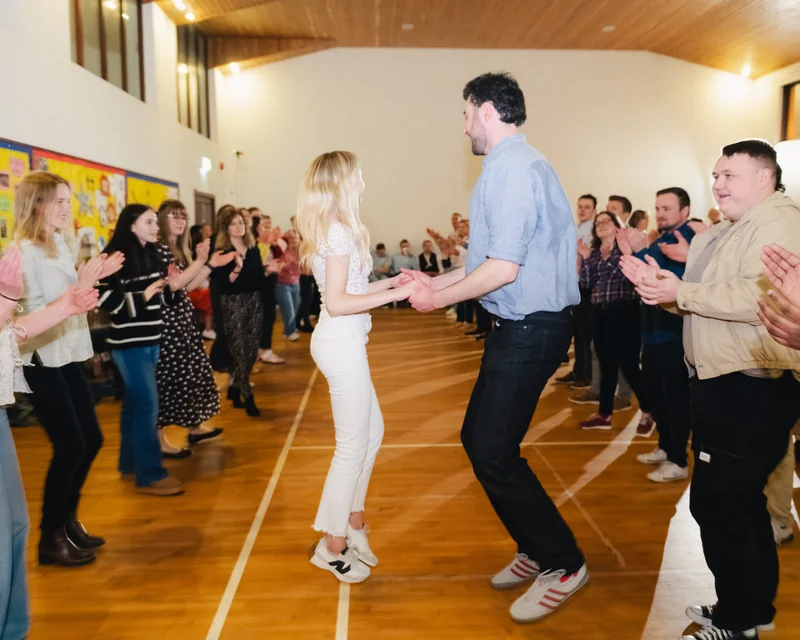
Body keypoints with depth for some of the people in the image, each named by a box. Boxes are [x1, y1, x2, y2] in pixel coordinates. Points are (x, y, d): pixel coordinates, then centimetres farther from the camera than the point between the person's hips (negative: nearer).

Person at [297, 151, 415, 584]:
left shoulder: (331, 229, 14)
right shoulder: (340, 231, -15)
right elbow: (337, 302, -20)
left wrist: (389, 282, 13)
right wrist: (392, 295, -17)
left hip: (344, 341, 10)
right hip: (341, 342, -10)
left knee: (372, 432, 18)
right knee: (353, 445, 0)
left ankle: (352, 520, 30)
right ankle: (332, 545, 13)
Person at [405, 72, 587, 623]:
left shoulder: (511, 169, -16)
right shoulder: (518, 164, 16)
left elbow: (502, 269, -22)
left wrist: (437, 299, -9)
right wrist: (436, 282, 22)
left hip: (530, 330, -10)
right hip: (521, 325, 10)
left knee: (493, 453, -4)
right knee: (479, 438, 15)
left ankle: (562, 564, 15)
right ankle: (536, 550, 30)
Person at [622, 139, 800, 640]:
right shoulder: (728, 233, 18)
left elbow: (759, 297, -29)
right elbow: (703, 297, 18)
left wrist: (680, 292, -23)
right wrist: (661, 284, 0)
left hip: (751, 391, -10)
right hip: (724, 386, 10)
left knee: (717, 504, -4)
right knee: (740, 501, 19)